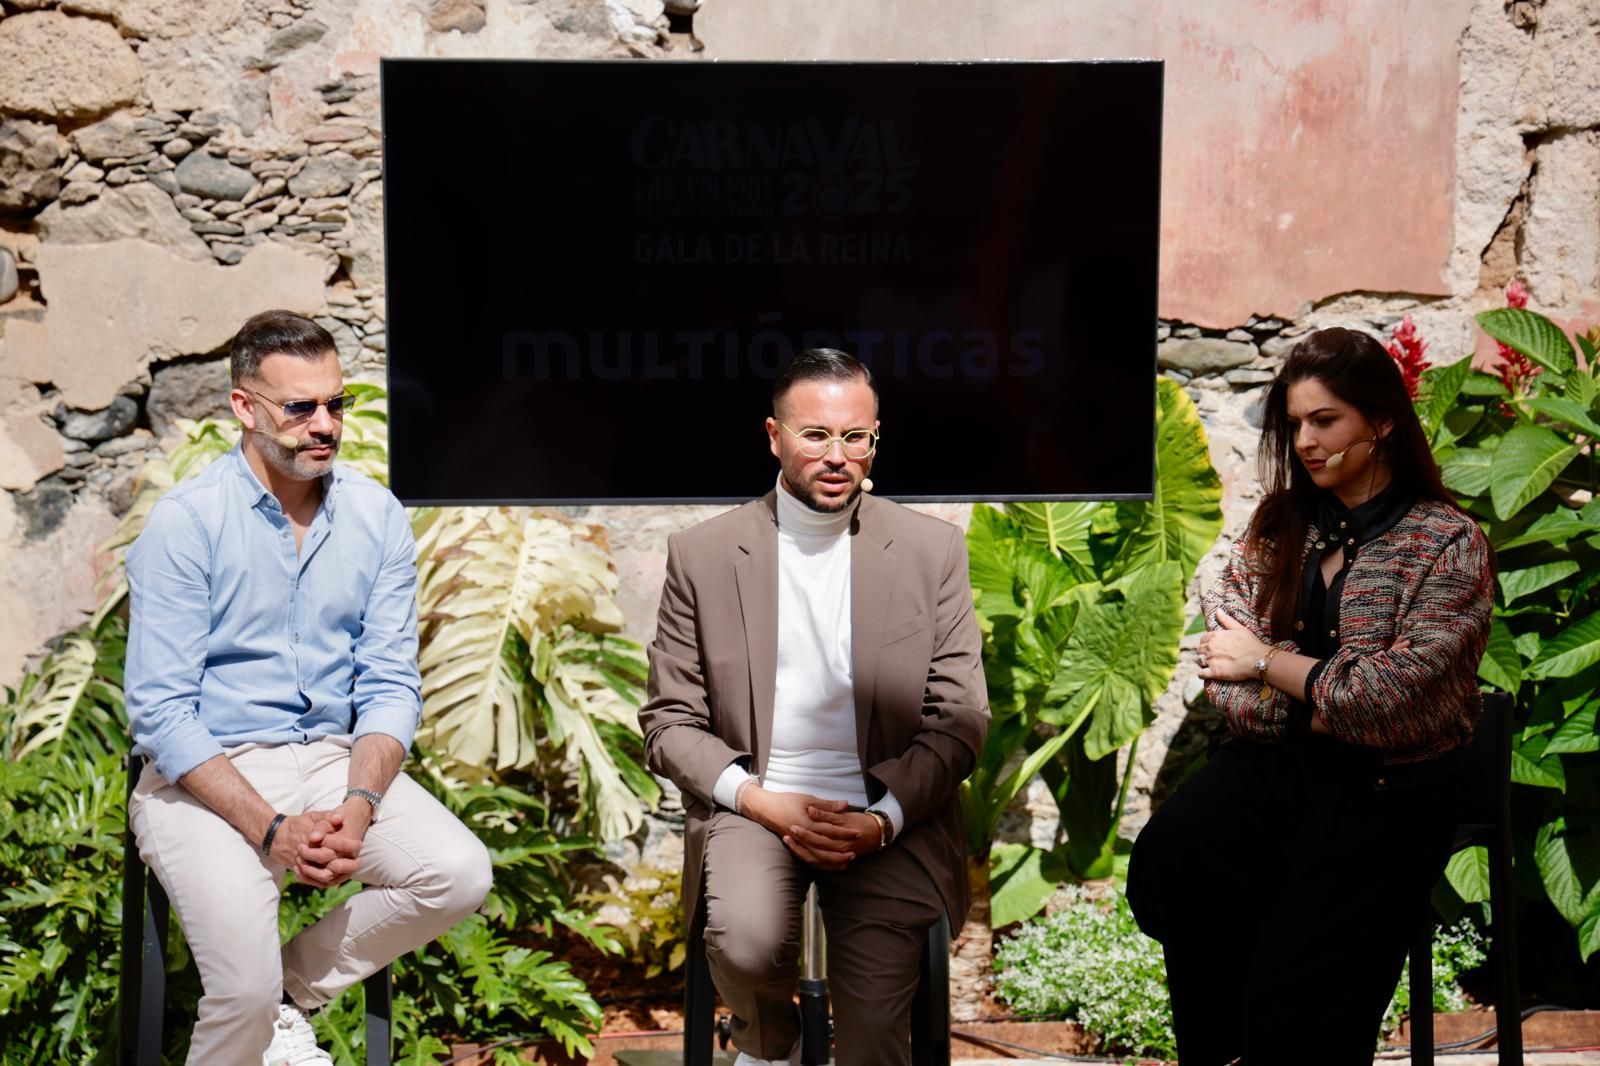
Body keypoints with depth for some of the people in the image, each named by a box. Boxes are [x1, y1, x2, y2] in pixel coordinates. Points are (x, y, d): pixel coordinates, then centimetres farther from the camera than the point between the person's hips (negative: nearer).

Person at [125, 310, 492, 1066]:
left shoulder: (377, 517, 3)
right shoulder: (185, 523, -9)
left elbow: (390, 685, 2)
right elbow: (161, 711, -12)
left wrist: (359, 804, -16)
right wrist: (271, 829, -20)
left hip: (332, 759, 4)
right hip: (205, 776, -4)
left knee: (461, 874, -19)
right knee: (245, 990, -24)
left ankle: (290, 990, 2)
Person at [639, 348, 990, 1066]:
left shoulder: (932, 550, 4)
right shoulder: (703, 554, 2)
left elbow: (960, 720, 2)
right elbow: (670, 721, 3)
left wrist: (883, 819, -14)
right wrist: (761, 801, -13)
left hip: (889, 819, 0)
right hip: (754, 805, 0)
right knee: (747, 943, -28)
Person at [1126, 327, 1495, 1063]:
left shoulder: (1448, 545, -4)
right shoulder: (1279, 526, 10)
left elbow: (1392, 698, -14)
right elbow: (1225, 670, 3)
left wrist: (1267, 661, -6)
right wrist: (1330, 701, -13)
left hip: (1388, 788, -4)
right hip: (1273, 762, 4)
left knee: (1295, 998, -20)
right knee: (1166, 862, -27)